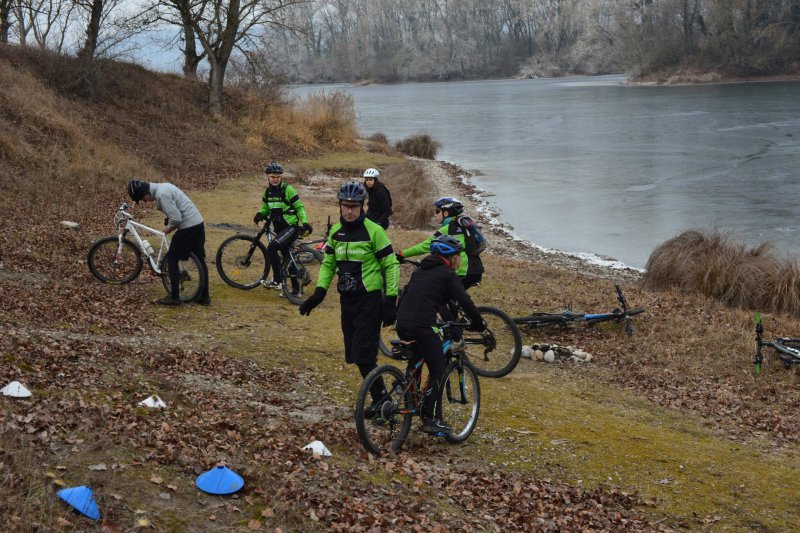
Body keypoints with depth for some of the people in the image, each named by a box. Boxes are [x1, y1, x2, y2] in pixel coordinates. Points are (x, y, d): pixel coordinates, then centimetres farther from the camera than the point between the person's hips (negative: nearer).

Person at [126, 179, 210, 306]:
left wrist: (169, 228, -3)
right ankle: (205, 297, 18)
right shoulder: (164, 186, 14)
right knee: (200, 259, 12)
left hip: (188, 226, -10)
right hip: (199, 223, 10)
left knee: (171, 258, 1)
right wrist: (169, 224, 12)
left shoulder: (161, 194, -18)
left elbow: (176, 218, -22)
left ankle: (174, 297, 4)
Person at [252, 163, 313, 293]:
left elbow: (299, 207, -9)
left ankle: (277, 281, -16)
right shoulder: (267, 191, 6)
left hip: (291, 227, -7)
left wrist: (305, 222, -20)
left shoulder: (287, 189, -12)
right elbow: (265, 208, 17)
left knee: (271, 248, -23)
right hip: (278, 228, 7)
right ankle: (295, 289, 21)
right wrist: (259, 214, -5)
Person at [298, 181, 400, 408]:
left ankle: (381, 400, 1)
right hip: (347, 300, 7)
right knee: (353, 354, 9)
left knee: (363, 355, -12)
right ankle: (380, 399, 21)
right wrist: (318, 293, 4)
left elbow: (391, 265, -9)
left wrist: (391, 302, -12)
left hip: (369, 300, -7)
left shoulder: (373, 231, -12)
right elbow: (328, 264, 16)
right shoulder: (336, 231, 7)